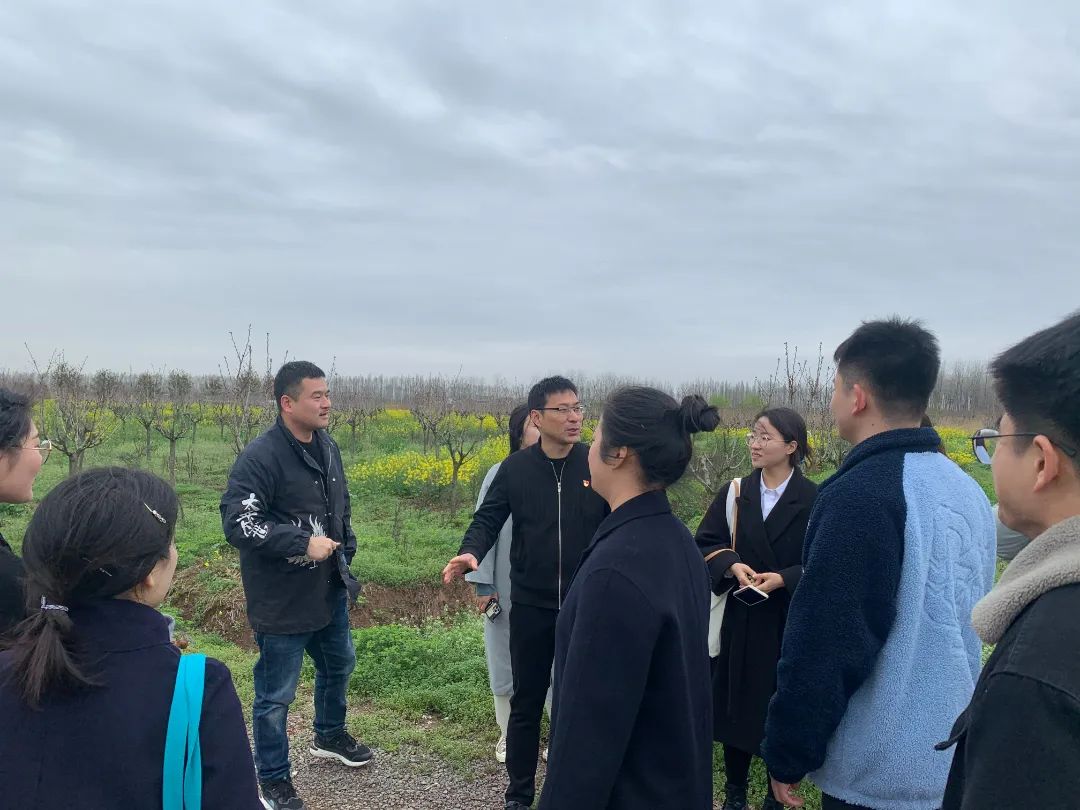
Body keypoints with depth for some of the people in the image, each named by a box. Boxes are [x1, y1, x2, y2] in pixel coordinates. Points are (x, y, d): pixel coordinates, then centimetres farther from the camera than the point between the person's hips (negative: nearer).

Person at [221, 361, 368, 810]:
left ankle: (329, 736, 52)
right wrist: (303, 543, -27)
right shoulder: (260, 457, -22)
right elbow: (237, 523, -26)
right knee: (276, 693, 7)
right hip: (281, 601, -8)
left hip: (330, 591, 8)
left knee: (339, 664, 26)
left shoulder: (327, 447, 4)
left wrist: (345, 552, 13)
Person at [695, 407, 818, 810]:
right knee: (736, 701, 10)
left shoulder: (813, 500, -8)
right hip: (740, 618, 3)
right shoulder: (733, 493, 2)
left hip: (791, 623, -3)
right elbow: (705, 543, 3)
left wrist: (784, 578, -20)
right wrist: (731, 565, -16)